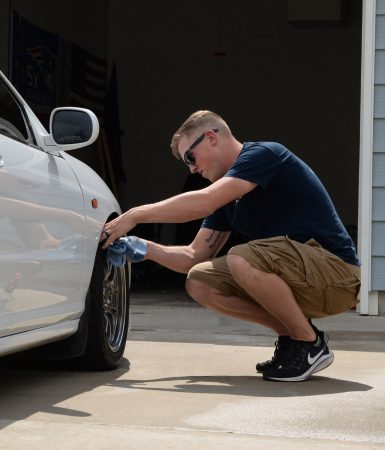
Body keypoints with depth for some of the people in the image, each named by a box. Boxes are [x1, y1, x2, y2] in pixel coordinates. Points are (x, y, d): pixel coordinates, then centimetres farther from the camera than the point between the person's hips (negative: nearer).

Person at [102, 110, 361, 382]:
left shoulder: (264, 155, -13)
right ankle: (290, 335, 5)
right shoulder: (228, 195, 14)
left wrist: (136, 215, -21)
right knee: (199, 282, -3)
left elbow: (204, 203, -26)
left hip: (337, 273, -9)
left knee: (242, 260, -32)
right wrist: (146, 249, -2)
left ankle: (311, 344, -12)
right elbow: (195, 256, 14)